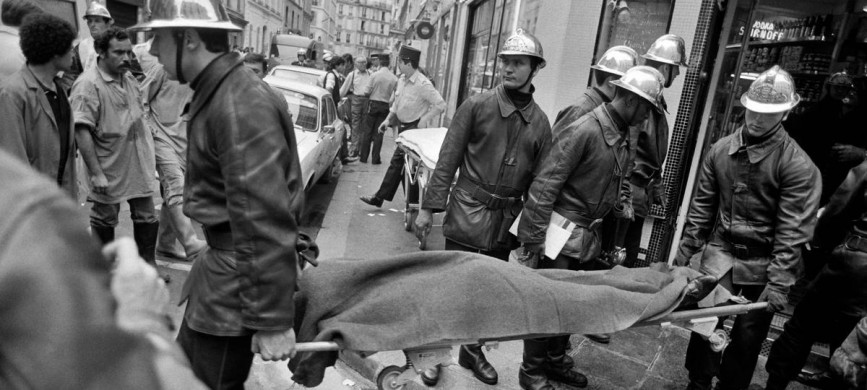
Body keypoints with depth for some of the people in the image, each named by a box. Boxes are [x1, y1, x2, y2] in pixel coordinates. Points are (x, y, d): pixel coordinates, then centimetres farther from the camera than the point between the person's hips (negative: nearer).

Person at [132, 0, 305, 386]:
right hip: (220, 253, 10)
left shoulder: (241, 107, -26)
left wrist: (272, 321, -25)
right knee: (187, 367, 24)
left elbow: (264, 220, -29)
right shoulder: (218, 93, 9)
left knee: (210, 380, 8)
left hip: (241, 270, -10)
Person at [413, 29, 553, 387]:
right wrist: (430, 206, -11)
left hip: (507, 223, 4)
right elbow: (448, 159, -7)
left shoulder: (540, 122, 4)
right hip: (467, 214, -4)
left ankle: (473, 350, 36)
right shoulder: (477, 106, -6)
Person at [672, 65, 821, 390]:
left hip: (762, 264, -2)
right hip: (721, 253, 3)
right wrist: (685, 250, 4)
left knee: (747, 337, 9)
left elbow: (792, 229, -14)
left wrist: (779, 282, -18)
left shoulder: (797, 165, -12)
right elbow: (702, 205, 6)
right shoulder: (721, 150, 0)